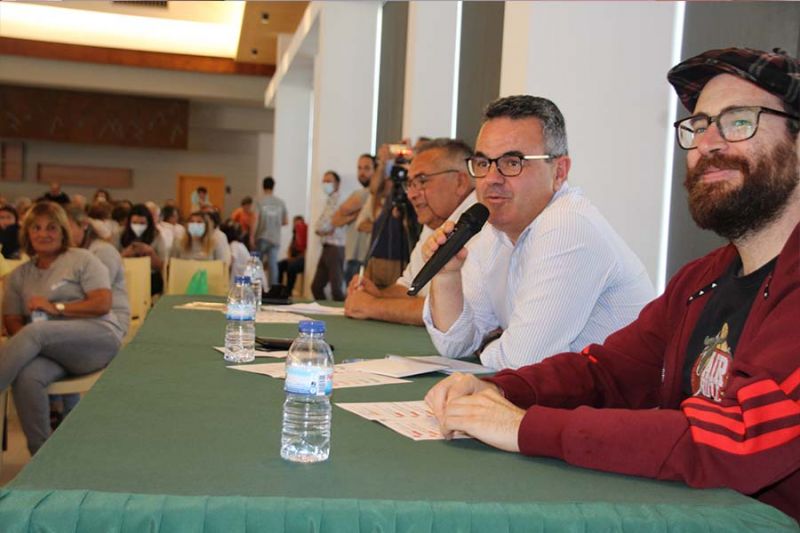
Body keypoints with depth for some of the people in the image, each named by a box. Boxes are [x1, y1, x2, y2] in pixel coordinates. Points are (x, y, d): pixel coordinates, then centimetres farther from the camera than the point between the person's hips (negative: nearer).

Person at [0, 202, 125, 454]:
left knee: (36, 331, -33)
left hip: (98, 339, -3)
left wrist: (56, 307, -10)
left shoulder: (82, 259, 7)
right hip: (47, 348, 3)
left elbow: (103, 303, -4)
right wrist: (25, 343, -9)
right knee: (27, 378, -33)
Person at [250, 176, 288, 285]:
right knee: (273, 264, 1)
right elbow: (286, 221, 7)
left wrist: (252, 236, -8)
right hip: (275, 239, 2)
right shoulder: (280, 203, 3)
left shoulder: (259, 201, -6)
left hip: (261, 238, -2)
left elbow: (255, 219, -14)